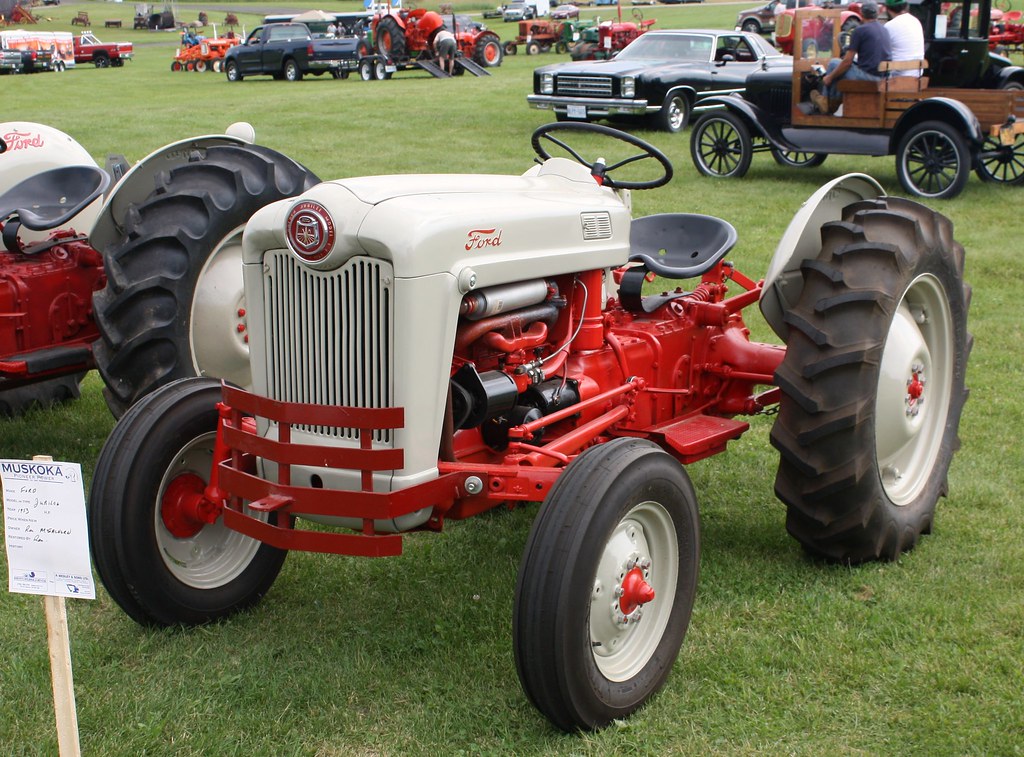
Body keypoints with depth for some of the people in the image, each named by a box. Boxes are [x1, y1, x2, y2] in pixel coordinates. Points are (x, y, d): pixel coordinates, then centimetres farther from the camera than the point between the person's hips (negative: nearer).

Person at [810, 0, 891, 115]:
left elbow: (847, 61, -10)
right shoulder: (884, 30, 13)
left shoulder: (860, 30, -10)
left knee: (834, 63, 13)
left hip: (868, 75, -7)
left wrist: (829, 77, 3)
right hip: (884, 76, 7)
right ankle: (834, 104, 32)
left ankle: (826, 102, 22)